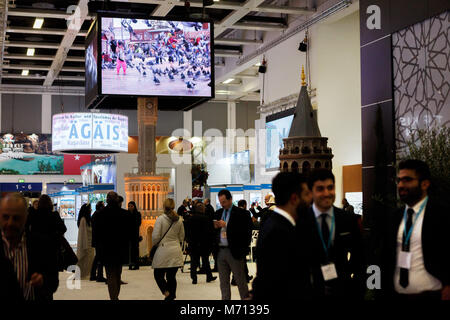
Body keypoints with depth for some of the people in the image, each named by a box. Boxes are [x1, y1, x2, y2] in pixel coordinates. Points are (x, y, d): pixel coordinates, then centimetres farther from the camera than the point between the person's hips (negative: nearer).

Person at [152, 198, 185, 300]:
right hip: (176, 251, 4)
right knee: (172, 277, 10)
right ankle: (171, 296, 9)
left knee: (158, 275, 8)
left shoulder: (160, 219, -10)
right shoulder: (179, 219, 4)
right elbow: (181, 237, 12)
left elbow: (155, 236, -10)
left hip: (163, 250, -4)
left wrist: (153, 245, 9)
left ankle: (166, 293, -12)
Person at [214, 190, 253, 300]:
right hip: (221, 250, 6)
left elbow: (243, 231, -16)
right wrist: (215, 227, -7)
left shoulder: (240, 213, -7)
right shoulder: (218, 213, 12)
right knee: (223, 281, 12)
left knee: (240, 280, 2)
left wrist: (226, 225, -18)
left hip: (234, 251, -6)